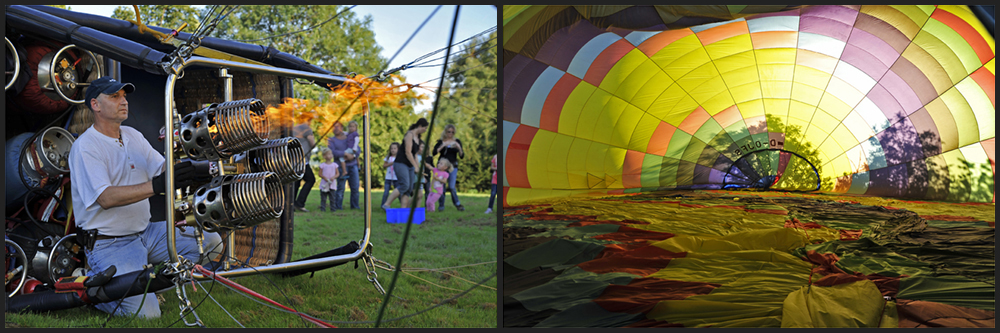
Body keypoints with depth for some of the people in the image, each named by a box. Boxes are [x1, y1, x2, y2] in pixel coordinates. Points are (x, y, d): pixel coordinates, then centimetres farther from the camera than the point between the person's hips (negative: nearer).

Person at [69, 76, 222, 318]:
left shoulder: (132, 135, 12)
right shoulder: (85, 146, -13)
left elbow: (164, 167, 4)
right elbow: (106, 198, -25)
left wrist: (199, 170, -17)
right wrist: (157, 185, -38)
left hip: (145, 232, 8)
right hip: (108, 244, -7)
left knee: (211, 242, -4)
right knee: (145, 312, -19)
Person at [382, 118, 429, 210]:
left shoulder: (418, 137, 15)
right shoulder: (410, 134, -11)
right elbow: (408, 152, -17)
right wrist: (416, 166, -17)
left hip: (409, 165, 9)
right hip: (401, 163, -9)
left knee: (409, 189, -2)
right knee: (404, 185, -23)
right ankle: (386, 204, -21)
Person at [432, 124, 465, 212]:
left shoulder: (457, 141, 6)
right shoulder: (440, 141, 5)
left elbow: (462, 156, 2)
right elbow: (434, 152, -9)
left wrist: (459, 148, -16)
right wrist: (443, 145, -19)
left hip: (453, 166, 0)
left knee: (451, 187, -10)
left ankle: (458, 204, 2)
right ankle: (441, 205, 6)